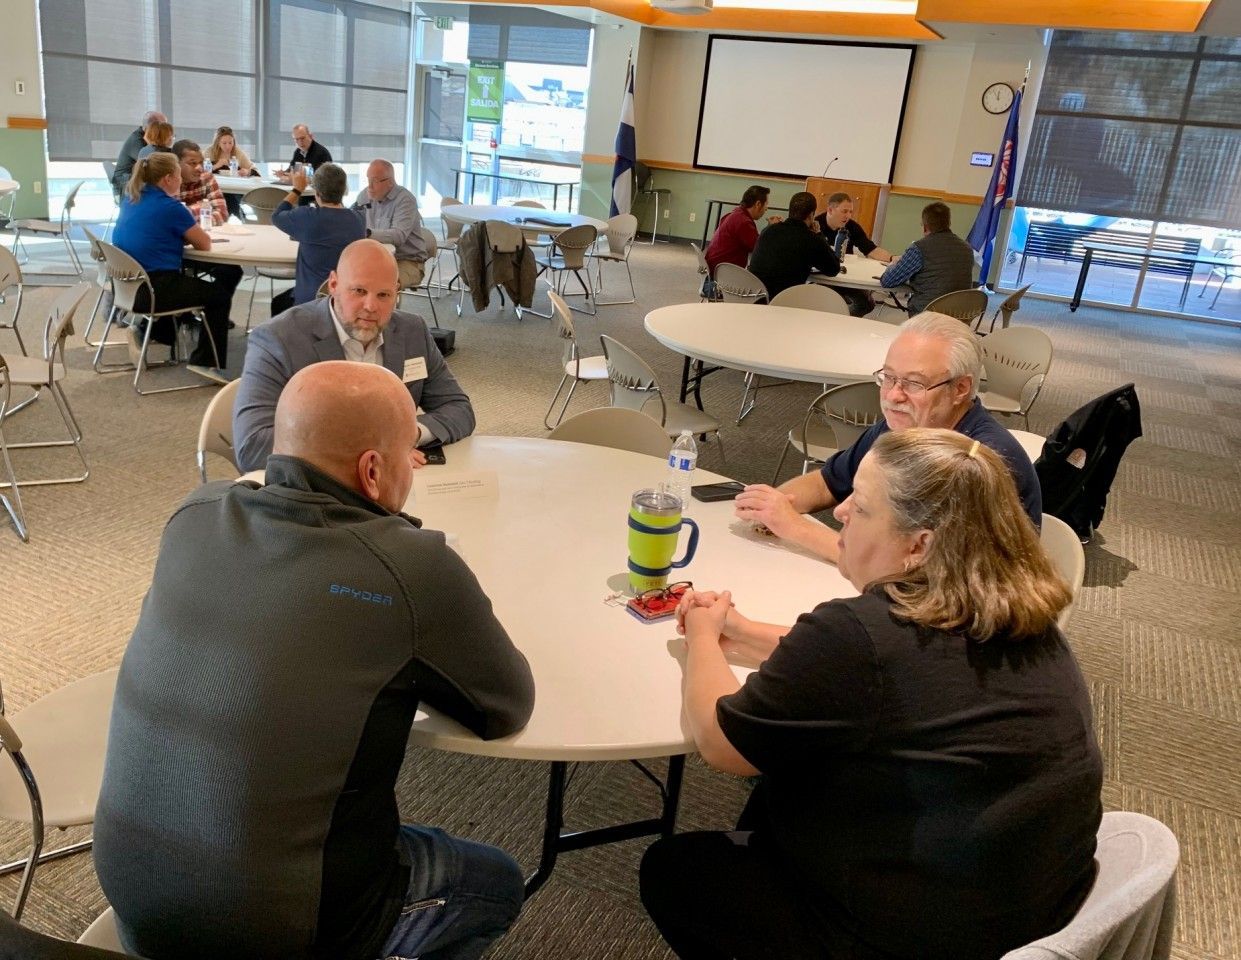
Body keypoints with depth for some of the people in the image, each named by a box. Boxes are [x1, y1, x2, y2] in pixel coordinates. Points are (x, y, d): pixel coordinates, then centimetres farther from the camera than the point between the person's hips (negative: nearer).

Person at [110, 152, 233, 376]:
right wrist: (190, 229, 13)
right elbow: (204, 244, -5)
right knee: (220, 294, 9)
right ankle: (206, 362, 5)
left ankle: (146, 333, 18)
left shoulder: (131, 199, 9)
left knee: (184, 282, 33)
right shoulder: (170, 206, -14)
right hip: (154, 289, -8)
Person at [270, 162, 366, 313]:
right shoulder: (358, 219, -5)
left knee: (277, 304, 29)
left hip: (312, 300, -5)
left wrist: (297, 189, 13)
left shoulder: (308, 217, -19)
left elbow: (276, 217, 3)